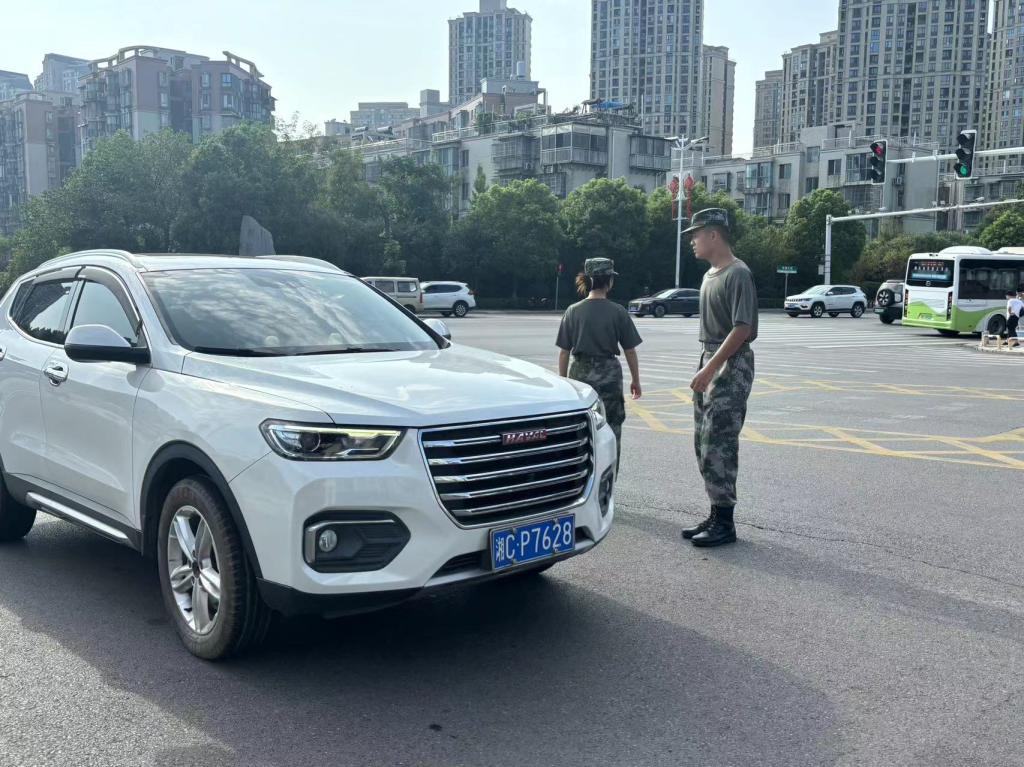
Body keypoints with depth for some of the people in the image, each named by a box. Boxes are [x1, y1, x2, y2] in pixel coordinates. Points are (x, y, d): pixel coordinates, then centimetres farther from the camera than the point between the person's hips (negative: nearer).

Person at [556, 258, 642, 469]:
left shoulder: (573, 311, -2)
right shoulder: (618, 313, -6)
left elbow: (564, 351, 0)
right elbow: (630, 351, -2)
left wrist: (563, 381, 9)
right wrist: (635, 380, 10)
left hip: (580, 373, 2)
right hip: (609, 374, -2)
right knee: (611, 429, 7)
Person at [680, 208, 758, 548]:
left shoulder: (738, 274, -13)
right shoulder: (709, 275, 16)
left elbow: (742, 329, -20)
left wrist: (711, 368, -22)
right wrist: (704, 369, 15)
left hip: (731, 366, -10)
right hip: (710, 363, 10)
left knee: (718, 444, -9)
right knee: (704, 444, 11)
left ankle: (725, 523, -2)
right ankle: (715, 514, 20)